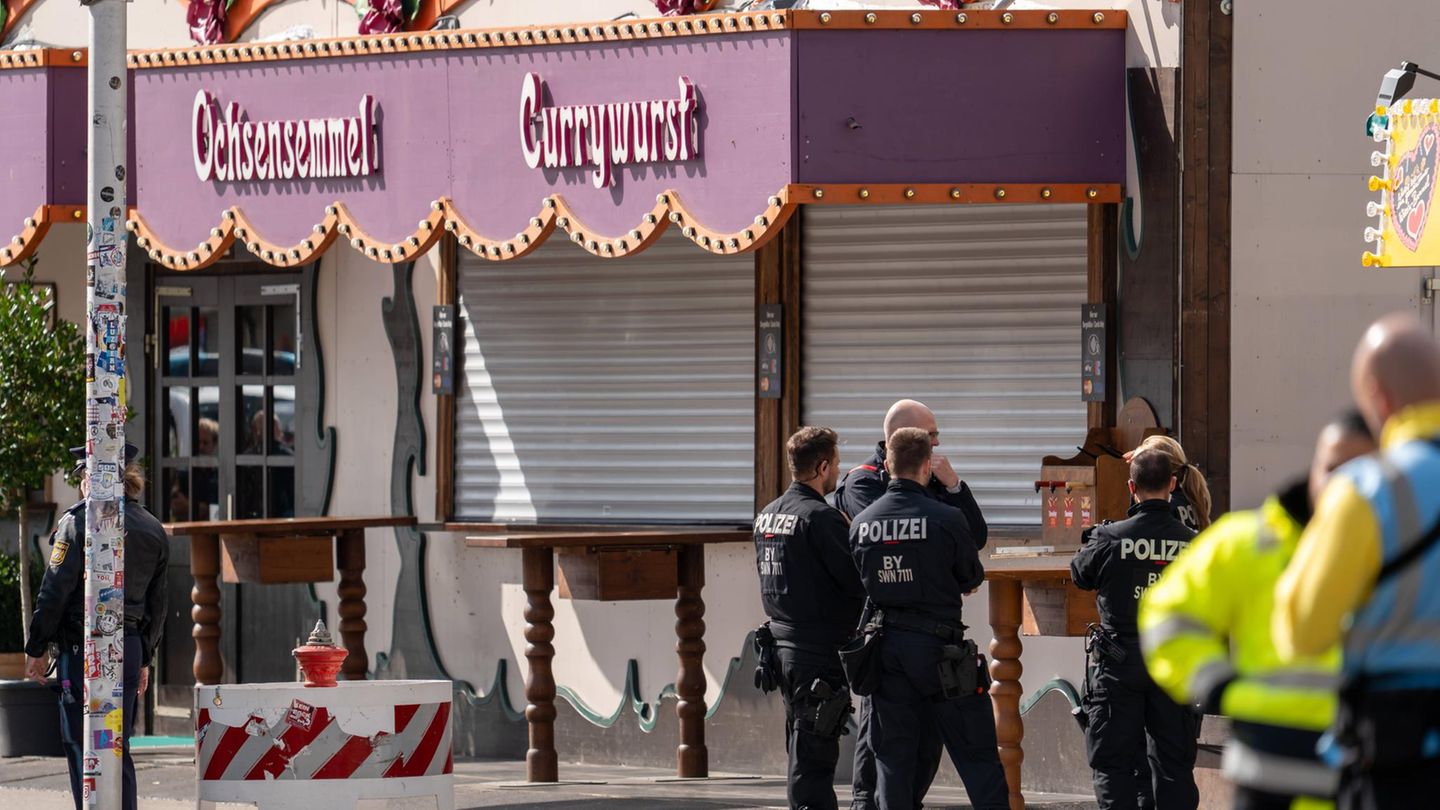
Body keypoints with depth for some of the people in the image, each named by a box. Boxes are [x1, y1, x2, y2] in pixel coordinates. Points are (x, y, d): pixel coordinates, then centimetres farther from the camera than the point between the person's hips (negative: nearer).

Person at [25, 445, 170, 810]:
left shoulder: (79, 521, -9)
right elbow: (157, 604, 17)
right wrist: (144, 659, 25)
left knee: (83, 748, -3)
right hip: (130, 648, 7)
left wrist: (36, 649, -5)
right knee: (118, 748, 13)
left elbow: (55, 590, -11)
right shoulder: (154, 531, 12)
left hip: (83, 648, -7)